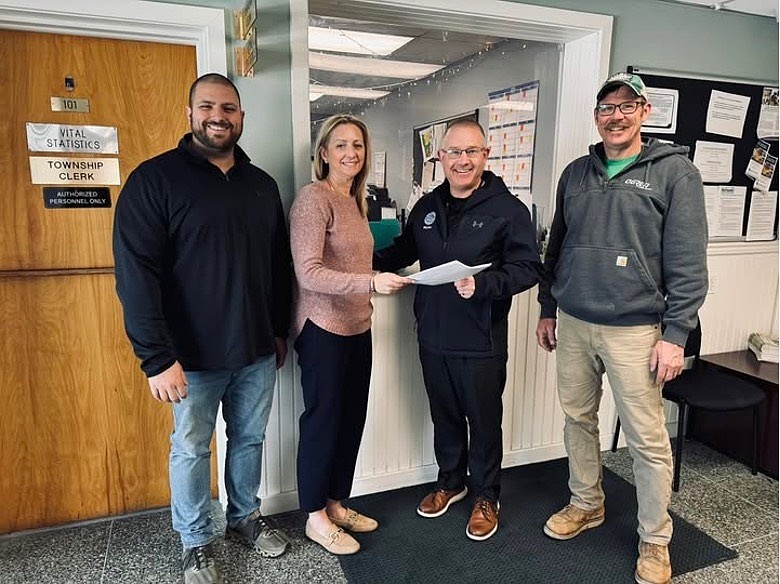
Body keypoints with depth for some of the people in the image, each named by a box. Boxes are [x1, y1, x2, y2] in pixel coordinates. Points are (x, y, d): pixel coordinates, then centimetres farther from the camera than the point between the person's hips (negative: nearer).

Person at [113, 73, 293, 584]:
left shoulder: (262, 184, 8)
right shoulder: (155, 179, -9)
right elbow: (137, 273, -15)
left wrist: (280, 330, 14)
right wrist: (158, 357, -19)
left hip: (257, 351, 5)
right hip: (194, 355, -4)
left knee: (250, 439, 18)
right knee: (192, 449, 12)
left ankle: (246, 515, 41)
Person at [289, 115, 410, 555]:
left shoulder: (355, 201, 13)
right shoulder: (314, 197, -12)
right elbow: (308, 273, -20)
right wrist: (371, 283, -28)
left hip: (357, 327, 8)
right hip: (323, 329, -8)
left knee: (352, 418, 15)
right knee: (323, 420, 4)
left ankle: (337, 504, 33)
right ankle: (316, 518, 23)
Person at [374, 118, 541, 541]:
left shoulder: (507, 208, -10)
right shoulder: (426, 207, 8)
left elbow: (528, 268, -14)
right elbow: (403, 251, 20)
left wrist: (482, 284, -29)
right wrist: (370, 264, 3)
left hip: (481, 343, -5)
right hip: (433, 336, 5)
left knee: (484, 422, 11)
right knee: (444, 416, 21)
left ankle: (486, 497, 34)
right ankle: (450, 481, 43)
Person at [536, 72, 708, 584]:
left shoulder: (675, 172, -4)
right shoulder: (575, 173, 11)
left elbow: (688, 262, -8)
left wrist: (675, 334, -12)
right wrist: (548, 309, 15)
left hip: (634, 329, -4)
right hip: (573, 323, 5)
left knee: (647, 439, 3)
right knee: (578, 417, 15)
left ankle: (655, 542, 23)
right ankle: (586, 504, 37)